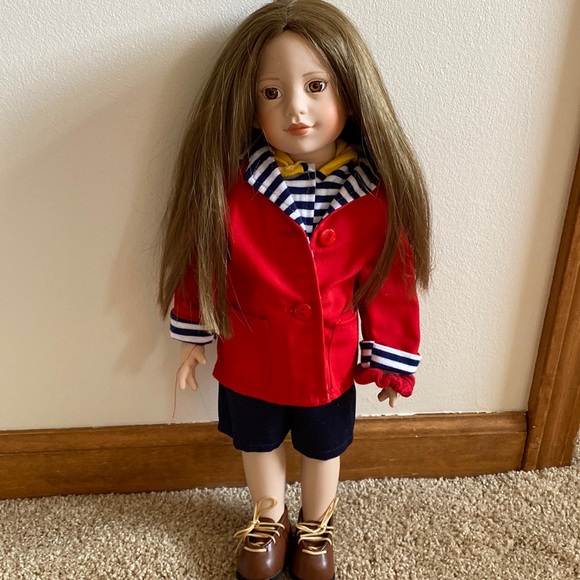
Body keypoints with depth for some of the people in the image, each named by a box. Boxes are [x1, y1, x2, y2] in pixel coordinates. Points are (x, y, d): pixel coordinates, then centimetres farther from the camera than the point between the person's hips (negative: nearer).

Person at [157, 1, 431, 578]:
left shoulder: (377, 193, -20)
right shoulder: (227, 186, -22)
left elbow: (390, 282, -9)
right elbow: (200, 261, -8)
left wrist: (389, 359, -2)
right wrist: (194, 339, 1)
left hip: (329, 363, 1)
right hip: (249, 361, 0)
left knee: (323, 449, 25)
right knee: (257, 445, 25)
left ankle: (316, 526, 57)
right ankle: (268, 522, 57)